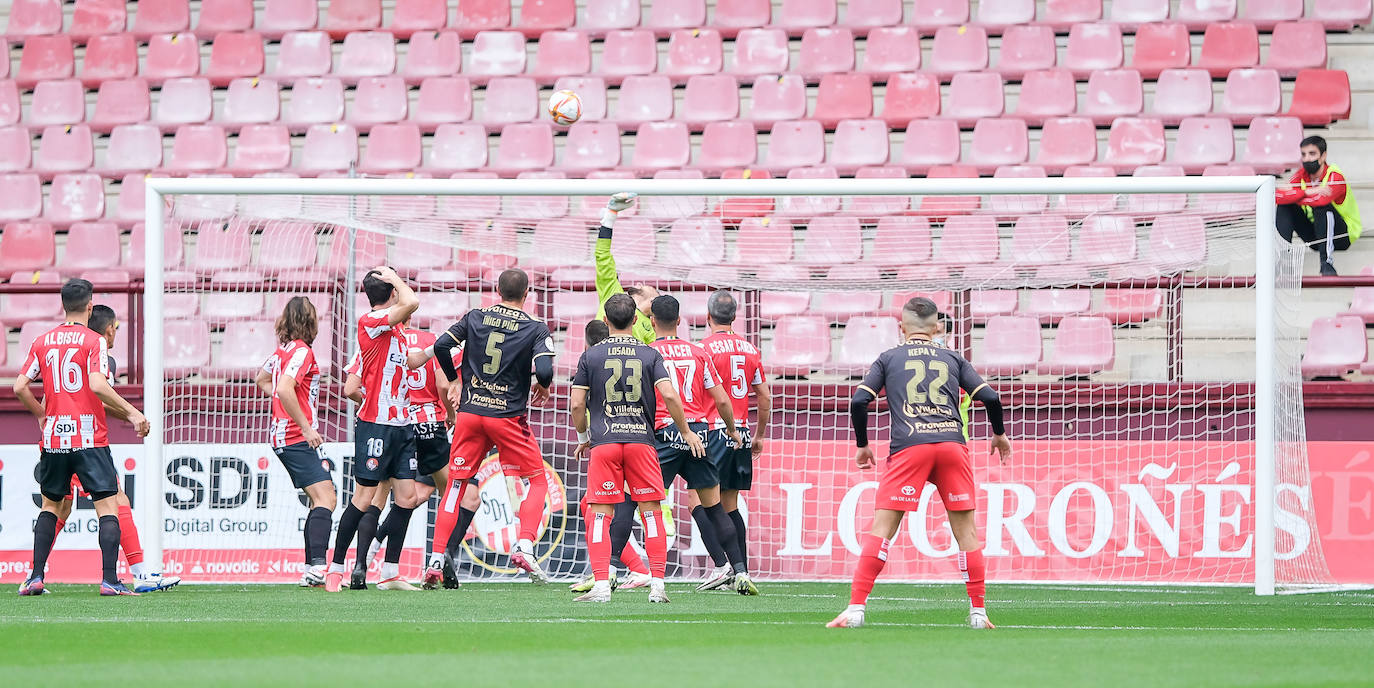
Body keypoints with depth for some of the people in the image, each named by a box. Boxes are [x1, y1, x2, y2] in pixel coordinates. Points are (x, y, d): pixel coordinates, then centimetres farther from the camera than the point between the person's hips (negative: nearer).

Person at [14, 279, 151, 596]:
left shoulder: (42, 341, 8)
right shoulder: (93, 341, -6)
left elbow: (19, 387, 7)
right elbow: (98, 385, -19)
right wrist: (132, 412, -13)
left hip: (53, 437, 5)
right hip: (90, 438, -5)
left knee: (50, 505, 19)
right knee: (108, 506, -3)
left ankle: (36, 577, 12)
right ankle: (109, 579, -14)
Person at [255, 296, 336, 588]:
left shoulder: (283, 349, 14)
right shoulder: (302, 351, -13)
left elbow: (262, 380, 30)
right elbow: (284, 389, -26)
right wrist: (306, 427, -21)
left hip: (281, 436, 10)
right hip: (298, 439, -10)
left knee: (320, 500, 12)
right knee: (326, 499, -16)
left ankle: (311, 569, 9)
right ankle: (318, 566, -29)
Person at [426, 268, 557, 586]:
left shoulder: (475, 318, 4)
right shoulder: (536, 329, -4)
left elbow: (442, 346, -2)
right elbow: (544, 370, -18)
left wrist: (454, 381, 14)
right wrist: (543, 388, 5)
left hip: (469, 412, 3)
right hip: (508, 416, -3)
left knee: (455, 485, 9)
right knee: (538, 481, 11)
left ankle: (435, 561, 2)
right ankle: (524, 547, -8)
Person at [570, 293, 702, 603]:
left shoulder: (590, 356, 5)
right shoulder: (650, 355, 4)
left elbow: (576, 404, 3)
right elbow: (669, 395, -6)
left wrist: (583, 438, 18)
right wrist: (686, 431, 6)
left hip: (603, 442, -1)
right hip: (641, 439, 1)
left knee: (600, 515, 2)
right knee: (651, 513, 6)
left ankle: (601, 585, -7)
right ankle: (657, 584, 1)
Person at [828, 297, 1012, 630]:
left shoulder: (889, 358, 17)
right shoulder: (953, 359, 20)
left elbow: (859, 402, 7)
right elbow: (990, 398, 12)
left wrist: (862, 445, 20)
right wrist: (999, 434, 29)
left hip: (909, 447, -1)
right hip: (953, 442, 1)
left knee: (882, 526, -3)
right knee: (965, 528, 9)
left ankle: (856, 608, -11)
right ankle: (978, 612, 8)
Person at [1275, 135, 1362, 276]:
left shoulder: (1335, 177, -21)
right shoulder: (1302, 176, -3)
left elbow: (1321, 199, -42)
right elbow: (1277, 196, -19)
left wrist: (1294, 197, -26)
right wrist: (1306, 192, -33)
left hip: (1342, 237, -5)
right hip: (1314, 237, 5)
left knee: (1322, 206, -35)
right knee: (1284, 206, -11)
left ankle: (1327, 262, -41)